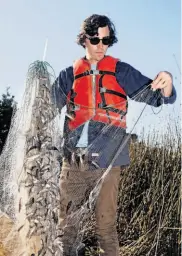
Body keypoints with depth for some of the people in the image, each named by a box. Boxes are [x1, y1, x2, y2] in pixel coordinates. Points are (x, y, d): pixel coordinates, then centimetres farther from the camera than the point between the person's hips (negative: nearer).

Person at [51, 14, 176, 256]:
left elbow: (156, 96, -1)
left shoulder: (121, 71, 4)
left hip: (107, 162, -2)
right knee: (66, 221, 12)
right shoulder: (70, 74, 9)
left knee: (106, 225, 5)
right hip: (74, 160, 2)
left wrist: (166, 83, -23)